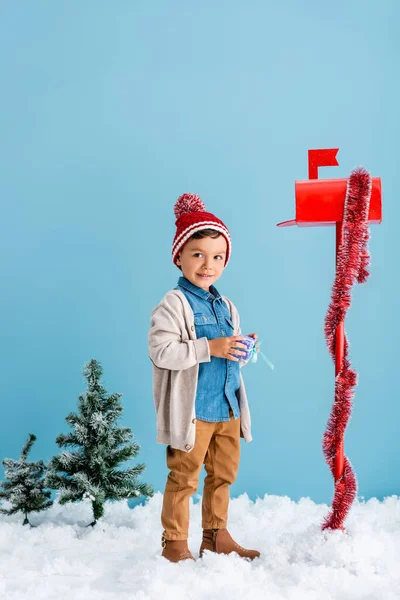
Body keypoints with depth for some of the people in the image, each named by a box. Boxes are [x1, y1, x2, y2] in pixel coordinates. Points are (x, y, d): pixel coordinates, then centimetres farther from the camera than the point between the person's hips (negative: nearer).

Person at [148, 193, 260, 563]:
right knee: (184, 478, 3)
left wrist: (243, 349, -2)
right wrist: (209, 348, -24)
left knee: (223, 474, 17)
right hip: (192, 408, -7)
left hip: (228, 406, 8)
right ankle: (175, 541, 18)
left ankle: (216, 535, 32)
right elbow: (161, 350, -22)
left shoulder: (226, 307, 12)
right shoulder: (173, 304, -12)